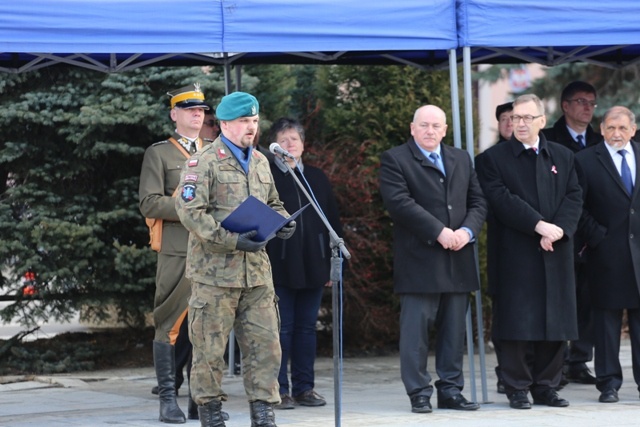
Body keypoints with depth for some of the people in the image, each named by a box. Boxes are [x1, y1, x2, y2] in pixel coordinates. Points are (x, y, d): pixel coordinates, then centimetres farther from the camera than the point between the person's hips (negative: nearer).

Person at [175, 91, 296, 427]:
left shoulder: (260, 162, 15)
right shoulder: (204, 162, -7)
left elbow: (272, 204, 27)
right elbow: (190, 211, -15)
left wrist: (283, 222, 4)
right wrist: (232, 240, -21)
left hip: (256, 271, 6)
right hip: (214, 271, -6)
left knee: (265, 344, 4)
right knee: (210, 348, 2)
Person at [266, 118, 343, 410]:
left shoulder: (317, 178, 14)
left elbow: (333, 221, 14)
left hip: (313, 266, 4)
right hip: (279, 266, -4)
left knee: (307, 328, 8)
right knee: (282, 328, -1)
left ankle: (304, 388, 14)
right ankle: (280, 390, 4)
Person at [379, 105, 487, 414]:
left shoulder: (461, 160, 18)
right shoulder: (395, 160, 0)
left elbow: (478, 202, 14)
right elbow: (399, 202, -13)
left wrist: (467, 231, -7)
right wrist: (439, 232, -17)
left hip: (457, 260, 5)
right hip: (419, 259, -5)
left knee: (454, 329, 7)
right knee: (416, 328, -4)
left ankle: (451, 391, 12)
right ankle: (419, 394, 1)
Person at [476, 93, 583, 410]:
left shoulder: (563, 156, 15)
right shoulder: (493, 158, 2)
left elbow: (574, 196, 6)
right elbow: (501, 200, -10)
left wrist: (559, 228, -12)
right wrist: (539, 226, -18)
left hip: (557, 253, 4)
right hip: (516, 254, -4)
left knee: (554, 322, 5)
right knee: (518, 322, -4)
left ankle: (545, 387, 13)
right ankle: (517, 389, 3)